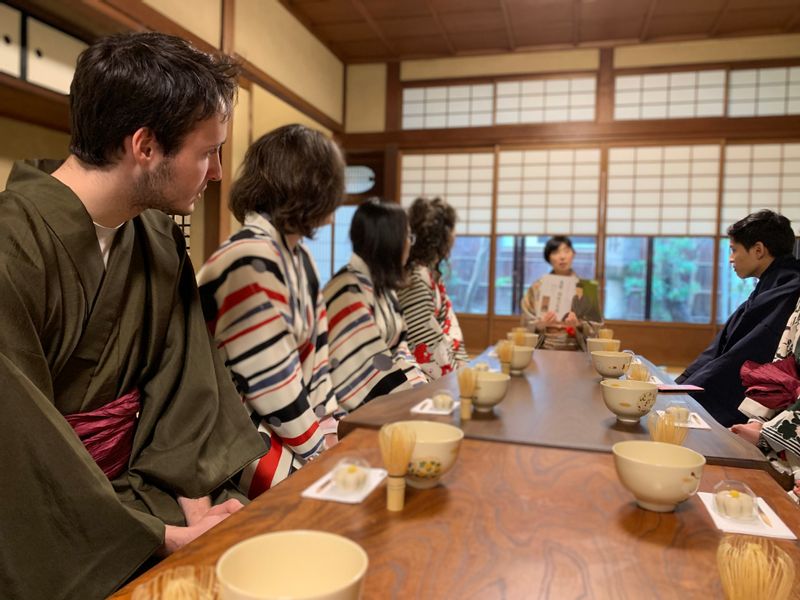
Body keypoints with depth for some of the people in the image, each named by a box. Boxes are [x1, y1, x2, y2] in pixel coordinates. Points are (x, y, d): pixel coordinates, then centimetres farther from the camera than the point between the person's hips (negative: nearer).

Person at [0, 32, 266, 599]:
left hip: (135, 484, 5)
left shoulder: (161, 239, 0)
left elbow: (184, 378, -1)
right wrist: (168, 537, -16)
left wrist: (196, 503, -10)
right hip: (55, 530, -5)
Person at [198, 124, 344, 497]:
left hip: (284, 433, 8)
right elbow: (270, 384, -21)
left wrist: (327, 430, 3)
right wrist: (318, 449, -10)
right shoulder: (251, 262, -22)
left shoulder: (297, 257, 8)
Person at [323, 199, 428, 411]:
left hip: (386, 398, 8)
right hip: (361, 407, -8)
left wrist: (422, 387, -5)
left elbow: (398, 348, 9)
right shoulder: (350, 290, -17)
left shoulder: (383, 285, 11)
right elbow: (372, 366, -20)